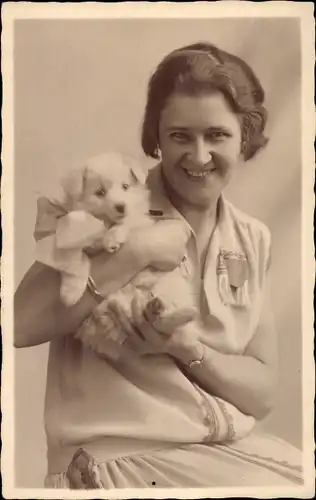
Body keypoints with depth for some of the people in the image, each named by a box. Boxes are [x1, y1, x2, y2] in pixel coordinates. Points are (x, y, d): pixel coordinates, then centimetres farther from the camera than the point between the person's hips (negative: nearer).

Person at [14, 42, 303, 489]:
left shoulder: (254, 241, 3)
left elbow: (262, 393, 2)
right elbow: (22, 323, -19)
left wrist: (187, 347, -15)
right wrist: (136, 253, -22)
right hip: (116, 457, -4)